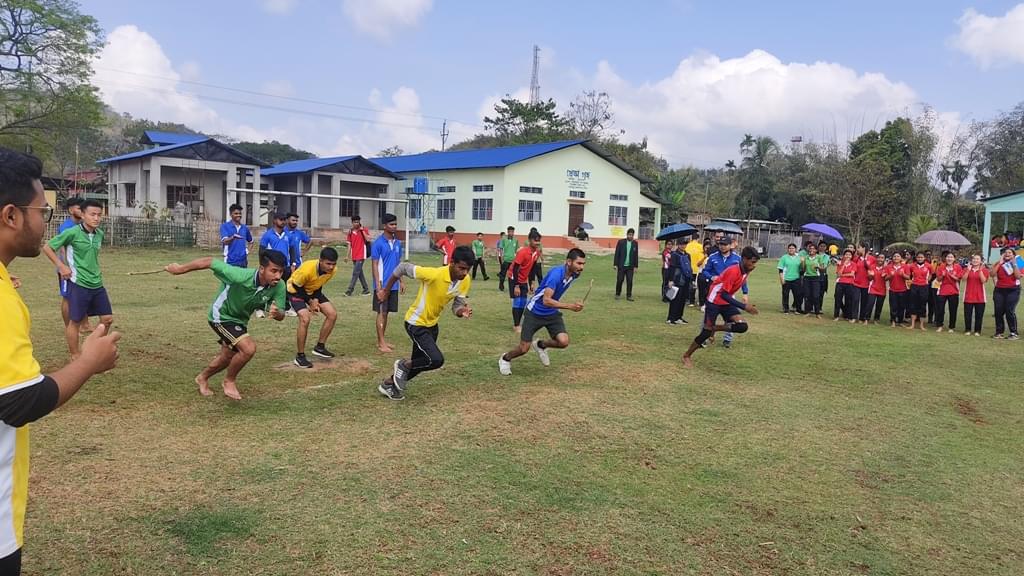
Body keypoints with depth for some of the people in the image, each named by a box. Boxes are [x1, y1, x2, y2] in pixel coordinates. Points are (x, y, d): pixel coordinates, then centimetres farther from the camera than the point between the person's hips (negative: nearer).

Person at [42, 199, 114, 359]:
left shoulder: (100, 234, 5)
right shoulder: (72, 233, -13)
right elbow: (47, 247, -5)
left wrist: (95, 270, 13)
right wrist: (61, 266, -9)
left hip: (97, 284, 6)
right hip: (78, 284, -6)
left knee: (107, 318, 8)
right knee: (75, 321, 4)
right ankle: (75, 357, 15)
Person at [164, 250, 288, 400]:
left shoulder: (279, 286, -26)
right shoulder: (240, 276, -39)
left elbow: (281, 316, -18)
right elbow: (209, 262, -31)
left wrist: (276, 313, -43)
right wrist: (180, 269, -19)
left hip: (240, 320, 7)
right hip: (221, 316, -7)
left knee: (228, 357, 26)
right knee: (249, 348, -26)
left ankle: (203, 378, 57)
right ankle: (230, 381, 2)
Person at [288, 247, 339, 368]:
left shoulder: (333, 270, -20)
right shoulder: (307, 269, -38)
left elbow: (319, 285, -2)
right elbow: (296, 286, -20)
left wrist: (316, 299, -15)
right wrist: (310, 301, -17)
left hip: (312, 291, 6)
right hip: (295, 290, -6)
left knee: (332, 314, -4)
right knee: (305, 318, -25)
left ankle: (320, 347, 13)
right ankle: (300, 356, -10)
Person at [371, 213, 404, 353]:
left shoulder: (398, 243, 9)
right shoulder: (378, 243, -10)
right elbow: (374, 265, -10)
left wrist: (402, 281, 14)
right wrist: (378, 284, -16)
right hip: (383, 284, -6)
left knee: (386, 312, 11)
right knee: (382, 312, -2)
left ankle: (381, 340, 20)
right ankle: (381, 343, 2)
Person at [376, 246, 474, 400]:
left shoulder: (466, 281, -13)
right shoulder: (434, 274, -33)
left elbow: (457, 305, -4)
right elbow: (403, 267, -22)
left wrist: (462, 311, -29)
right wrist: (385, 290, -10)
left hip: (432, 324, 7)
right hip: (416, 323, -7)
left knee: (420, 363, 17)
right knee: (436, 360, -20)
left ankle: (389, 384, 39)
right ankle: (404, 365, 7)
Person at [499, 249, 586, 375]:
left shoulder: (574, 274, -8)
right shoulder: (556, 274, -31)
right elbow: (546, 300, -39)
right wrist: (570, 306, -44)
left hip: (552, 313, 6)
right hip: (534, 312, -6)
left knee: (563, 342, -15)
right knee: (524, 349, -1)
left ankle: (541, 345, 17)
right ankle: (505, 358, 32)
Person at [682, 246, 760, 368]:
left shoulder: (746, 271, -3)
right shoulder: (733, 271, -28)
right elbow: (724, 295, -28)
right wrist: (744, 306, -31)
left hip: (726, 302, 7)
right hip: (714, 302, -7)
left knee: (742, 326, -14)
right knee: (706, 332, -4)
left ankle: (714, 328, 8)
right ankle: (687, 356, 14)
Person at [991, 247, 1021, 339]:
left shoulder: (1017, 264, 4)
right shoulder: (998, 263, 8)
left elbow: (1018, 276, -12)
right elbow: (993, 274, -8)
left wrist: (1014, 264, -12)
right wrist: (999, 263, -9)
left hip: (1013, 290, -3)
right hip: (999, 290, 3)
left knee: (1010, 311, -12)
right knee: (998, 311, 0)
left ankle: (1013, 333, -4)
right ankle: (999, 332, 9)